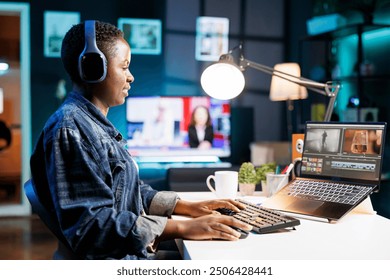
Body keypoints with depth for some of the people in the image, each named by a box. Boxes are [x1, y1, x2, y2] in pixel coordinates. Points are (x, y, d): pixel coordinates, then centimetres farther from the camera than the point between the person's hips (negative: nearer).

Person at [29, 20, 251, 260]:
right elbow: (92, 225, -23)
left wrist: (190, 207, 6)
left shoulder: (96, 124, 14)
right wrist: (182, 228, -23)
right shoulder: (70, 130, -17)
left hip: (133, 254, 9)